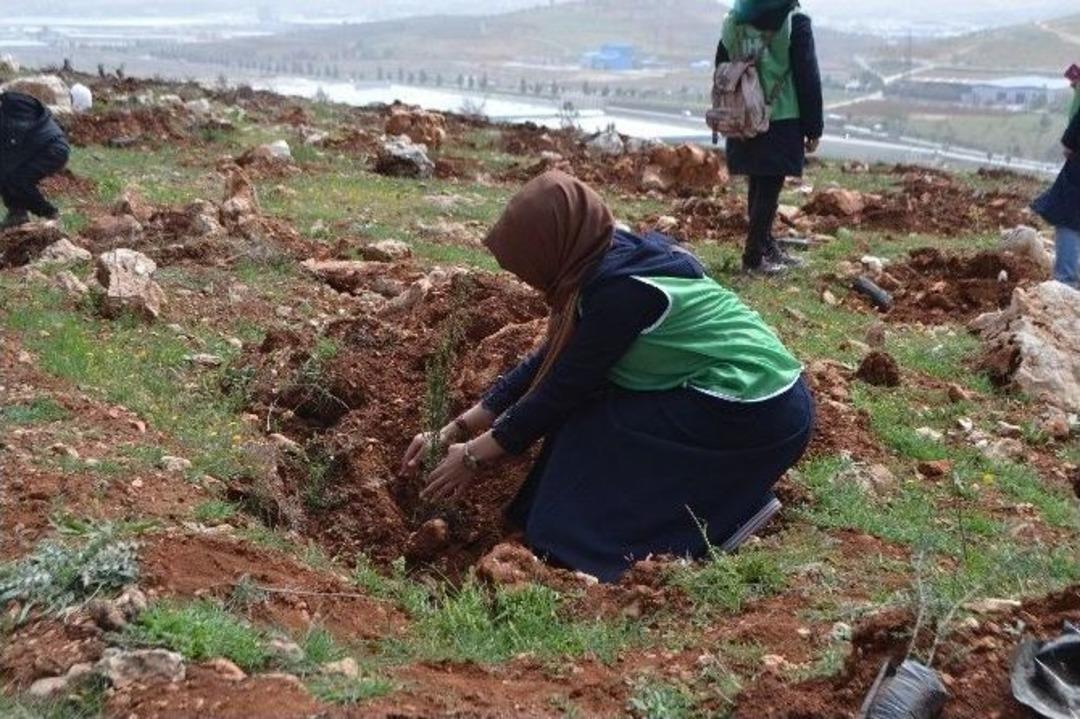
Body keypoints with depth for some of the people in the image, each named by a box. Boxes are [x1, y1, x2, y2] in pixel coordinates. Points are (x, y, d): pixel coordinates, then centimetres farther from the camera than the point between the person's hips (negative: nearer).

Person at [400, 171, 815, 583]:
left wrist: (473, 456, -2)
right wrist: (456, 430, 12)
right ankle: (731, 491, 10)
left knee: (590, 437, -7)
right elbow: (548, 364, 11)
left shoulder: (622, 288, -22)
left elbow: (563, 387, -15)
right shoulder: (610, 262, 6)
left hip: (757, 417, -9)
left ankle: (731, 508, -5)